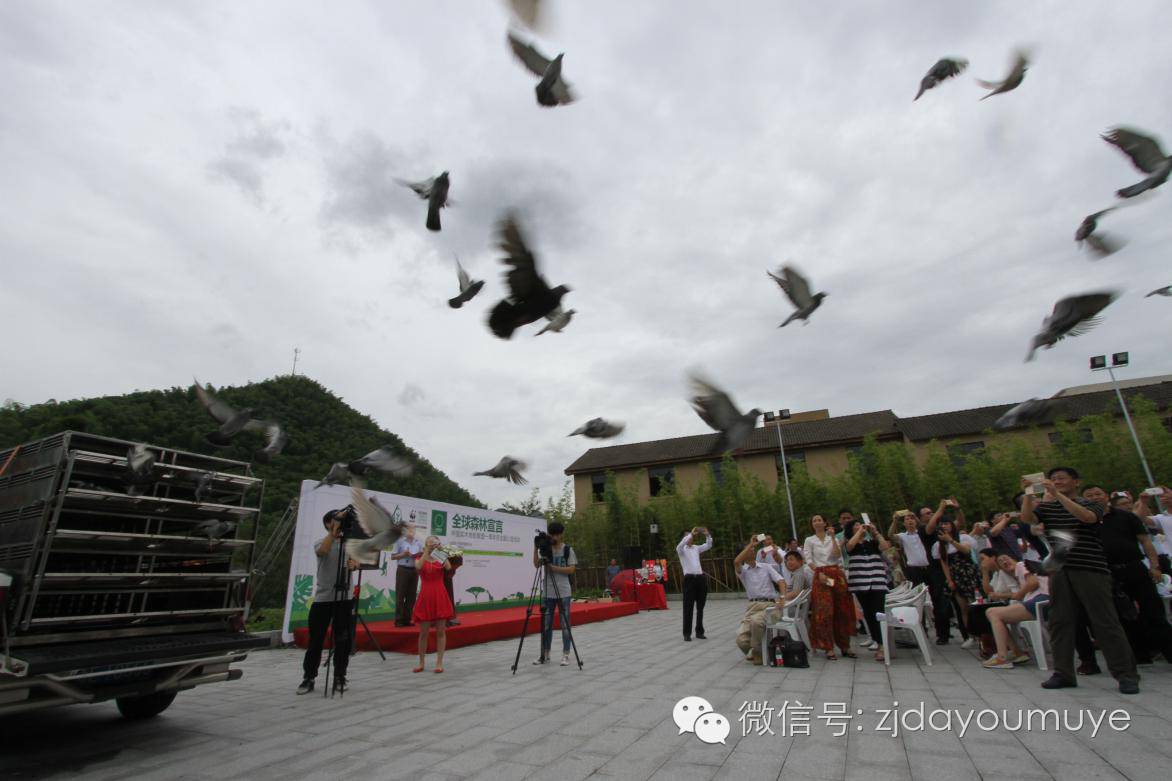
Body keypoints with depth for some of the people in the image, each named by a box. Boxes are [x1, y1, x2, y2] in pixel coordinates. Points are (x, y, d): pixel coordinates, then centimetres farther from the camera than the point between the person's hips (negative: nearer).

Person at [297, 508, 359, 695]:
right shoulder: (320, 543, 0)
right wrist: (336, 527, -31)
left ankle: (339, 678, 15)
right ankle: (308, 679, 18)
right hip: (322, 599, -2)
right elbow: (323, 550, -24)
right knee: (315, 640, 5)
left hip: (344, 598, 2)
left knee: (343, 641, 5)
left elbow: (356, 561, 0)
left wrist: (353, 564, -24)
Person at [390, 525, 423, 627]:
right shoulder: (399, 541, -1)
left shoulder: (418, 543, 10)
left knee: (411, 596, 6)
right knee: (400, 595, -1)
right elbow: (393, 557, -1)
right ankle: (398, 620, 6)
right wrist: (403, 554, -15)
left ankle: (407, 619, 16)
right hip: (402, 570, -4)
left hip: (414, 570, 4)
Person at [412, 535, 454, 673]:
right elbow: (418, 566, -21)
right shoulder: (420, 559, 5)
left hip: (440, 596, 0)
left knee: (441, 631, 3)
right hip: (425, 597, 0)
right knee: (423, 632, 5)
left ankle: (439, 663, 11)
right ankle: (421, 663, 19)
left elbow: (449, 568, -16)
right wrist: (427, 551, -24)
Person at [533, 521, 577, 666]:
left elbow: (571, 569, -8)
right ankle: (545, 654, 20)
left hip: (563, 593, -2)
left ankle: (566, 655, 12)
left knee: (565, 625, 2)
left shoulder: (568, 550, -1)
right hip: (547, 593, 3)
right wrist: (536, 548, -16)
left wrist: (553, 567, -15)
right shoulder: (545, 549, 6)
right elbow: (537, 564, -5)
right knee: (546, 625, 8)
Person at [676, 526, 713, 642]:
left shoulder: (696, 548, 16)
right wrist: (691, 534, -27)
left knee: (700, 607, 11)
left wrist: (707, 535, -9)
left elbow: (709, 545, 9)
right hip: (689, 579, -5)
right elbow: (680, 545, -23)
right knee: (688, 608, -2)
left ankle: (699, 632, 20)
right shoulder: (682, 550, 0)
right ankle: (687, 633, 5)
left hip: (701, 578, 5)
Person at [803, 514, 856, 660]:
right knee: (824, 611, -8)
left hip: (837, 574, 3)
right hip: (821, 575, -3)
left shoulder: (833, 539, 14)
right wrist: (819, 573, -14)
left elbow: (837, 556, -2)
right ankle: (828, 648, -4)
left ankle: (845, 646, 13)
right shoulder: (809, 540, 8)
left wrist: (833, 537, -5)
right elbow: (809, 560, -1)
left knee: (842, 610, 3)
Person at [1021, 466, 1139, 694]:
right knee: (1060, 622, 4)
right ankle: (1063, 673, 11)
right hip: (1059, 571, 3)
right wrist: (1028, 493, -15)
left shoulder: (1091, 505, 3)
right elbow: (1027, 518, -5)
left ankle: (1126, 675, 11)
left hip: (1091, 570, -3)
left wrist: (1057, 494, -24)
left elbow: (1086, 516, -19)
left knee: (1105, 622, -1)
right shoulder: (1046, 507, 12)